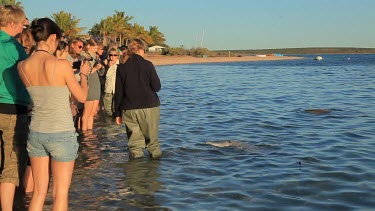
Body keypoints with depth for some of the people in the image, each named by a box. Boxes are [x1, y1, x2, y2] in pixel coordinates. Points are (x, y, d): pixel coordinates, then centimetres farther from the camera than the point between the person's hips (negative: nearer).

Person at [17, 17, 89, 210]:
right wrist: (83, 74, 14)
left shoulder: (22, 66, -2)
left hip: (36, 132, 5)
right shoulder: (62, 65, -16)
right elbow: (82, 96, -4)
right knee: (60, 194, 7)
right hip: (61, 133, -5)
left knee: (38, 192, 15)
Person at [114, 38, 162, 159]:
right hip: (149, 108, -2)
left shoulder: (121, 67, 3)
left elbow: (118, 92, 5)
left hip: (129, 109, 2)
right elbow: (157, 87, -6)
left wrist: (117, 113, 11)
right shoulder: (147, 64, -6)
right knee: (152, 138, 10)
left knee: (134, 140, 6)